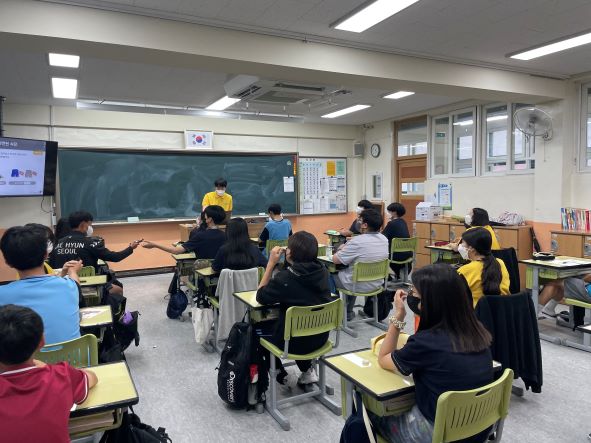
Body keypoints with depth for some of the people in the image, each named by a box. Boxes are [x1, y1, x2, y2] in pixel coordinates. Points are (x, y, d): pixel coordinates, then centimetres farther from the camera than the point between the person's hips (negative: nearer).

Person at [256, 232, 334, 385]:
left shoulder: (285, 278, -26)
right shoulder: (322, 271, -8)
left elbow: (260, 296, -10)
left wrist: (271, 263, -11)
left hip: (297, 342, -5)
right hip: (320, 337, 5)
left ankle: (280, 374, 34)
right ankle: (308, 370, 30)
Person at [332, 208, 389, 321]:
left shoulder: (357, 242, -27)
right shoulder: (384, 239, -5)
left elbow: (335, 260, -17)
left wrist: (341, 250, 2)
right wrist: (348, 247, 7)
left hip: (359, 286, -6)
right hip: (377, 284, 6)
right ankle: (348, 312, 39)